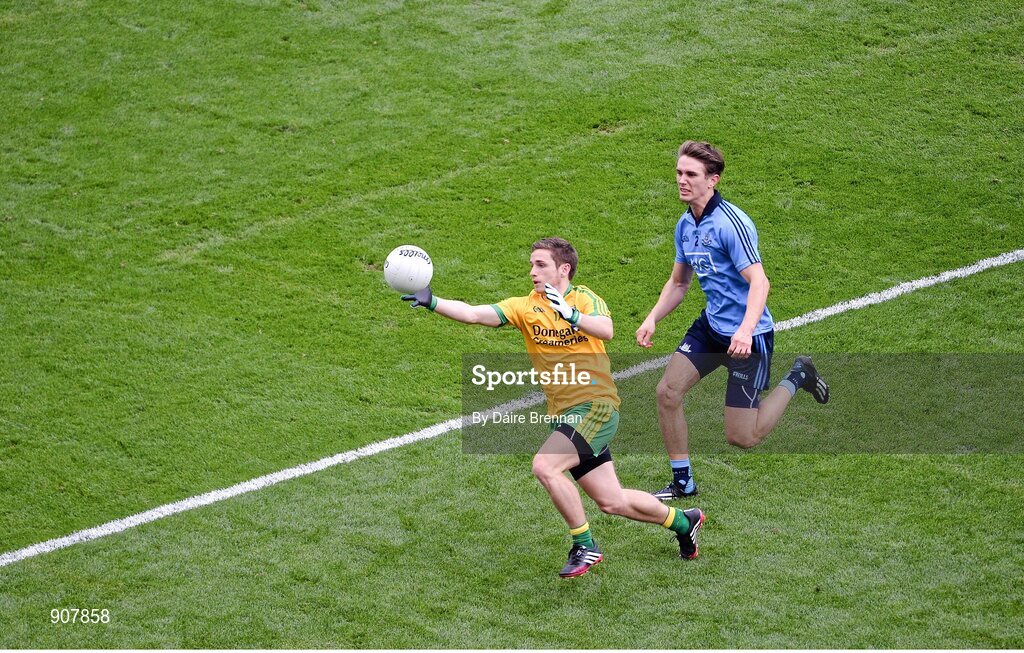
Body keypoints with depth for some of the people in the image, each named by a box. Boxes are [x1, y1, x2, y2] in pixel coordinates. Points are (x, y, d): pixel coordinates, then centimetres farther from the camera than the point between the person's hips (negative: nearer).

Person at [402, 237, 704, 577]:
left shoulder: (584, 298, -4)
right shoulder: (525, 307, 5)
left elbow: (606, 330, -25)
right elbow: (473, 314, -8)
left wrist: (570, 315, -37)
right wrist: (432, 302, -21)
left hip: (596, 406, -6)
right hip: (563, 414, 6)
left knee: (545, 466, -25)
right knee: (611, 502, 11)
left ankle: (585, 546, -9)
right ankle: (683, 521, 36)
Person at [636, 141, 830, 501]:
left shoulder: (731, 223, -21)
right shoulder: (685, 225, 6)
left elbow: (759, 282, -28)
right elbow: (678, 283, 18)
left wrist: (746, 330, -42)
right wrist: (653, 318, 3)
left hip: (748, 337, -8)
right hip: (710, 326, 8)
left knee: (742, 438, -4)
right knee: (667, 392, -7)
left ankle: (796, 378, 19)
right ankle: (682, 482, 9)